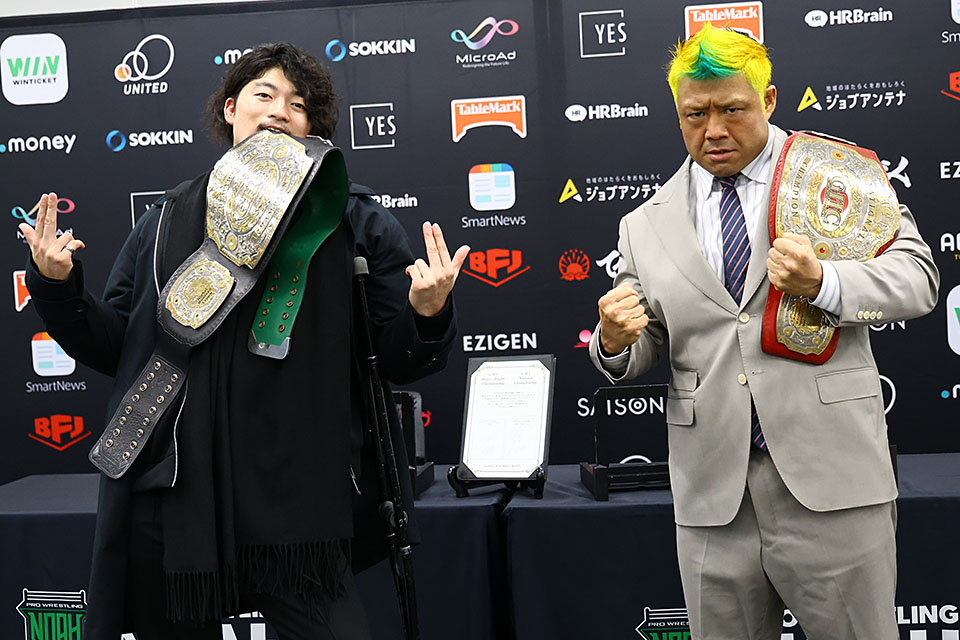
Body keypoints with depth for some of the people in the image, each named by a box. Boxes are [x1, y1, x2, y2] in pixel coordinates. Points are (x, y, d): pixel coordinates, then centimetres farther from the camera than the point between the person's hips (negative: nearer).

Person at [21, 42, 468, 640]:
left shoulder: (357, 222, 2)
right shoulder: (169, 220, 9)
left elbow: (399, 362, 0)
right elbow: (113, 346, 12)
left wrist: (427, 315, -19)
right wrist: (58, 287, -3)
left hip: (296, 514, -2)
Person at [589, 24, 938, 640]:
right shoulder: (647, 225, 10)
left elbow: (917, 277, -3)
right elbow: (641, 354, 12)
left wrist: (823, 284, -21)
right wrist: (616, 342, -12)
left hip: (830, 480, -2)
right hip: (712, 494, 3)